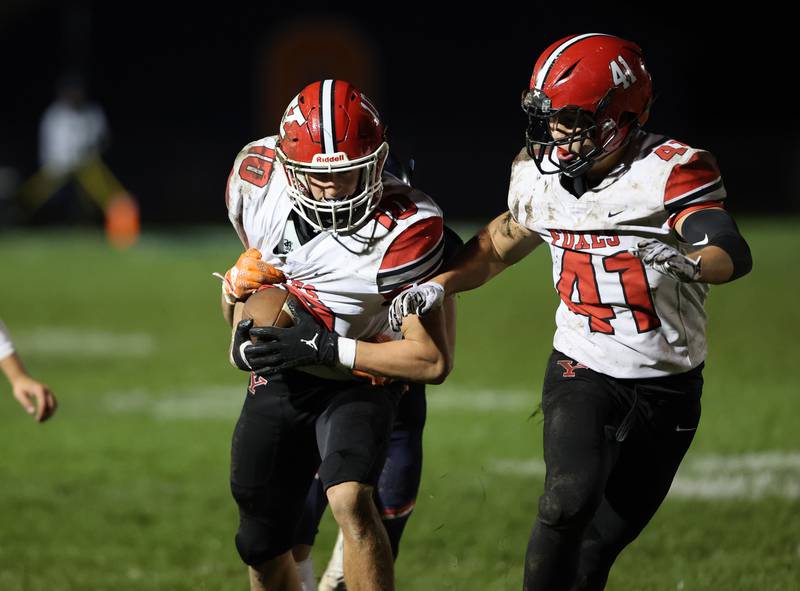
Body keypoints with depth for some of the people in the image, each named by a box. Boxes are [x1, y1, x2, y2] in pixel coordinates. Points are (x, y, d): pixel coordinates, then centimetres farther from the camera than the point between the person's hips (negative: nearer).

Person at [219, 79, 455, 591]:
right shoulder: (258, 176, -18)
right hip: (279, 378, 4)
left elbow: (433, 361, -27)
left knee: (350, 498, -32)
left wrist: (324, 349, -30)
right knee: (261, 548, 13)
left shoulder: (407, 229, -30)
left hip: (359, 380, -4)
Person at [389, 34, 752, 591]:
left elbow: (735, 255, -34)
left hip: (667, 390, -2)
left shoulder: (668, 173, -19)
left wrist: (688, 262, -57)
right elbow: (503, 241, 18)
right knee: (570, 500, -25)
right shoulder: (542, 178, -3)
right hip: (582, 373, 2)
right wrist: (439, 284, 4)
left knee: (602, 543, 7)